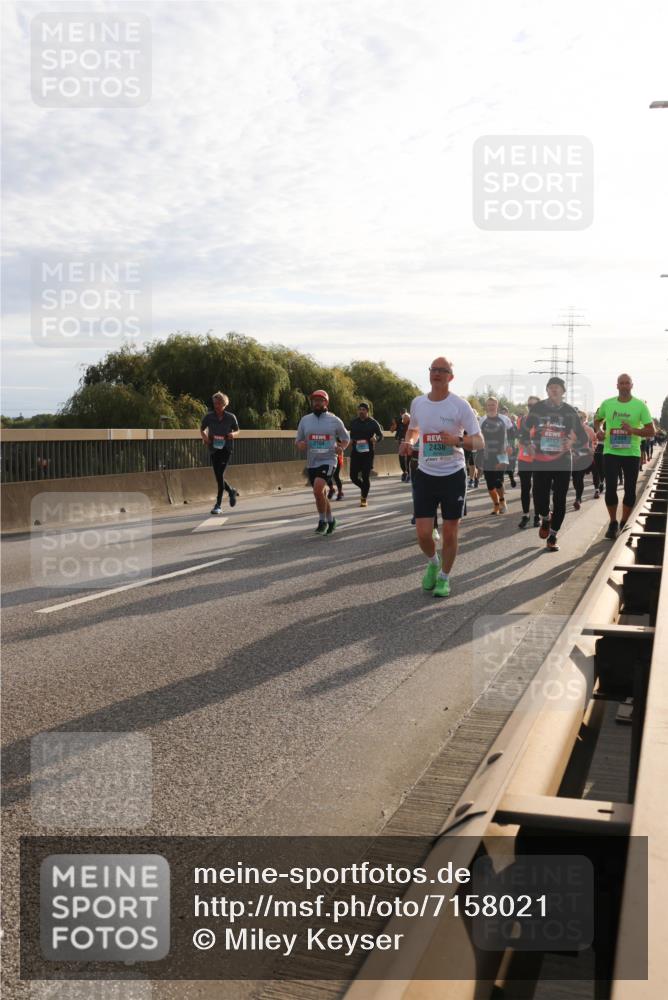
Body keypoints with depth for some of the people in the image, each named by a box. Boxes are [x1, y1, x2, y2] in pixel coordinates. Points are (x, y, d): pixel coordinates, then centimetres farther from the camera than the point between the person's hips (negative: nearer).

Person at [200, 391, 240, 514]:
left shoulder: (231, 417, -4)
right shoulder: (208, 416, -2)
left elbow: (237, 430, 11)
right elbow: (202, 429, 13)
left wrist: (233, 434, -12)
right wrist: (204, 436, -8)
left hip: (226, 448, -3)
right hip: (213, 449, 3)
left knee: (220, 474, -13)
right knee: (218, 476, 6)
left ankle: (218, 504, -5)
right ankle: (231, 492, 37)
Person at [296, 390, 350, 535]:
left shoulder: (334, 420, 0)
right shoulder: (305, 420, 7)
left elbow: (346, 438, 11)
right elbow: (298, 440, 14)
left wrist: (341, 448, -9)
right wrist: (300, 445, -9)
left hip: (328, 461, -4)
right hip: (312, 463, 5)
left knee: (318, 489, -25)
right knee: (320, 494, 13)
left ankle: (322, 521, -9)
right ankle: (330, 520, 35)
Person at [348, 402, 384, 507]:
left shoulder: (373, 422, -1)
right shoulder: (354, 422, 9)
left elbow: (380, 435, 1)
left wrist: (376, 438, -21)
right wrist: (352, 440, -1)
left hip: (368, 452, -3)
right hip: (355, 452, 4)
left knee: (365, 477, -7)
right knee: (353, 476, 1)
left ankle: (364, 499, 7)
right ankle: (364, 488, 32)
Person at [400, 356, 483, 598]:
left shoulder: (460, 405, -8)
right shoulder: (418, 403, 4)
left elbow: (479, 442, -9)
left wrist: (457, 441, -28)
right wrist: (408, 441, 1)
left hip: (453, 476, -2)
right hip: (425, 475, 3)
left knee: (450, 533, 4)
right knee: (423, 533, -3)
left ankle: (444, 578, 24)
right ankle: (433, 563, 29)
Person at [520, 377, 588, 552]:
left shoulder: (570, 411, 3)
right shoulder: (538, 408, 2)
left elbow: (583, 436, 6)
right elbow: (525, 429, 13)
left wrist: (573, 441, -14)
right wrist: (527, 445, -3)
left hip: (562, 462, 0)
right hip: (540, 462, 0)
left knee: (559, 500, 0)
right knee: (539, 498, -4)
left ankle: (552, 536, 14)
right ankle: (545, 518, 32)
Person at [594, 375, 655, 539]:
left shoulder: (640, 405, -5)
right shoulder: (607, 404, 2)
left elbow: (651, 431, -5)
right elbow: (597, 420, 20)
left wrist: (633, 430, -22)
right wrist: (598, 430, -2)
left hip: (631, 453, -1)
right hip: (610, 452, 1)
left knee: (630, 490, 6)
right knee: (610, 488, -3)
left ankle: (624, 524, 23)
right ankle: (613, 523, 14)